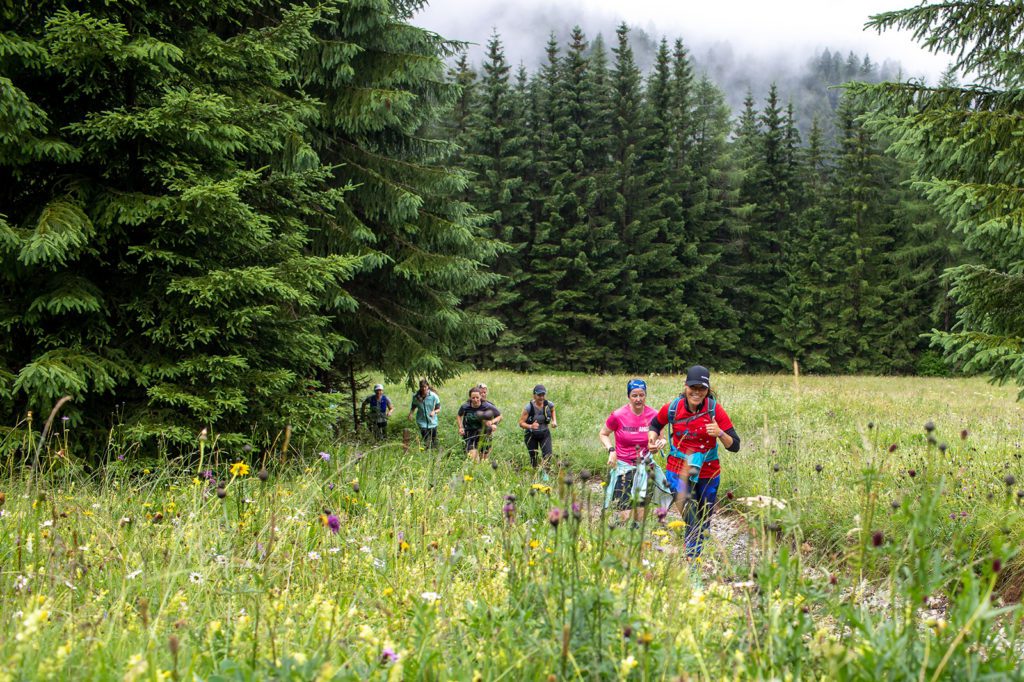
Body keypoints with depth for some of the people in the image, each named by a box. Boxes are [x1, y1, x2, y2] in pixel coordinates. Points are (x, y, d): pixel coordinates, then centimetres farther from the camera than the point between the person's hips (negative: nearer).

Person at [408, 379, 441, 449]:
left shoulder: (433, 396, -10)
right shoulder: (416, 396, -7)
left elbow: (438, 409, -3)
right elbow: (413, 407, 10)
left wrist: (434, 412, -24)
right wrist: (411, 413, -10)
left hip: (432, 422, 1)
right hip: (422, 422, -1)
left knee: (434, 443, 9)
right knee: (426, 443, -10)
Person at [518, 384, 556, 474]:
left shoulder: (549, 405, -13)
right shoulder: (529, 407, -24)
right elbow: (521, 423, -21)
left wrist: (554, 421, -2)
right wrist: (530, 426, -40)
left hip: (545, 433, 2)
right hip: (531, 435, -2)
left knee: (548, 455, -13)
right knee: (533, 457, 6)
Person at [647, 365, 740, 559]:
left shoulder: (715, 410, -14)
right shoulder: (672, 408, -10)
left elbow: (734, 446, -14)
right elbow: (655, 425, 13)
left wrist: (720, 433, -33)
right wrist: (652, 439, -7)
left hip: (708, 475, 1)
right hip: (680, 472, -1)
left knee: (704, 524, 17)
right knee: (692, 524, -20)